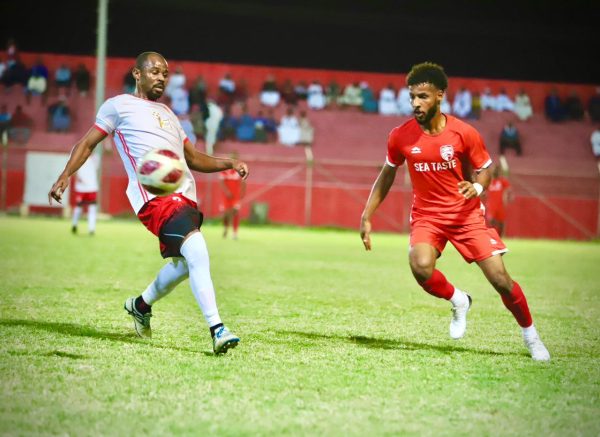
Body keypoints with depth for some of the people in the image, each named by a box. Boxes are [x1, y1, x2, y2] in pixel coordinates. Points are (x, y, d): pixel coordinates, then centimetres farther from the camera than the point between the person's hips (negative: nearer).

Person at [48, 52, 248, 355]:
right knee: (197, 252, -24)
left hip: (184, 194, 8)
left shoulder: (167, 114, 31)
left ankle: (141, 305, 35)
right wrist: (64, 177, -5)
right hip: (155, 194, -8)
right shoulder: (119, 105, 11)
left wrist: (229, 164, 19)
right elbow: (87, 144, 10)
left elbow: (193, 158, 34)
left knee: (184, 264, 7)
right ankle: (217, 329, -27)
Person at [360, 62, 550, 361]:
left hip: (466, 214, -1)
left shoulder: (464, 133, -11)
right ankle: (458, 301, 3)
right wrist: (366, 217, 6)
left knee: (500, 279, -8)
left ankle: (530, 334, 18)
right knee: (421, 267, -31)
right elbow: (387, 175, 10)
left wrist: (476, 187, -21)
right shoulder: (400, 137, -6)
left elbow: (484, 170, 3)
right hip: (426, 216, 1)